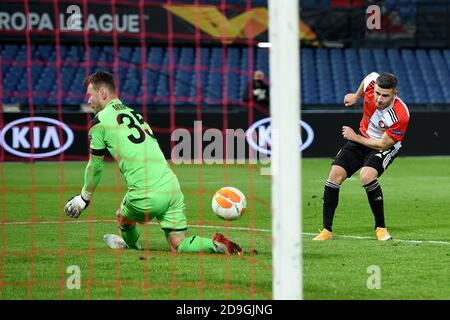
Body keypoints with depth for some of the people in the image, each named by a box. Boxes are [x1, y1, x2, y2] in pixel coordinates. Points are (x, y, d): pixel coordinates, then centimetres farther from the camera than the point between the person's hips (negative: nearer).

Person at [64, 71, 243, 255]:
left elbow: (95, 167, 10)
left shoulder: (100, 121, 1)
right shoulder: (134, 113, 22)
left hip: (146, 196, -6)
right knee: (178, 247, 7)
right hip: (171, 186, 6)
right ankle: (217, 245, -11)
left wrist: (85, 197, 25)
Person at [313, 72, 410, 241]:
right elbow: (371, 76, 5)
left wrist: (355, 137, -14)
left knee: (367, 175, -32)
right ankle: (327, 230, -2)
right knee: (335, 174, -10)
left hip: (384, 147, -5)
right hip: (361, 139, 5)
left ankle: (380, 227, -15)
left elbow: (383, 144, -24)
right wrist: (356, 96, 18)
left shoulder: (400, 115, -34)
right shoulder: (371, 85, -23)